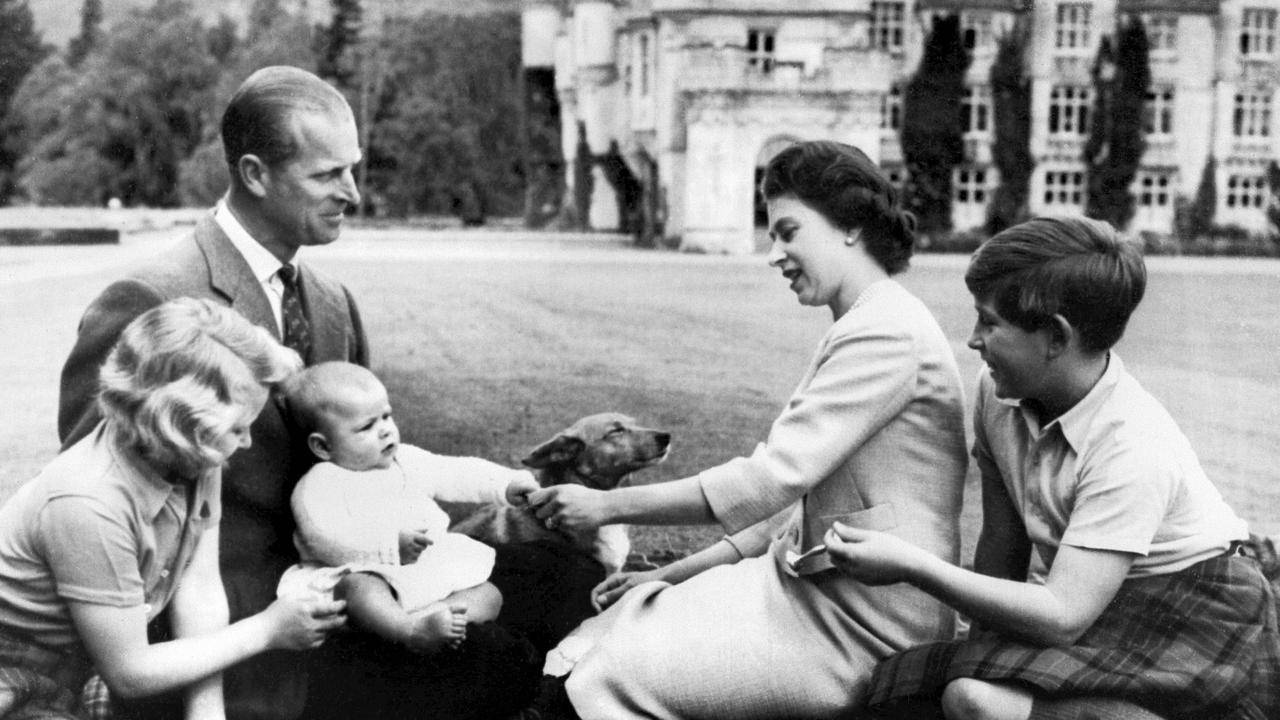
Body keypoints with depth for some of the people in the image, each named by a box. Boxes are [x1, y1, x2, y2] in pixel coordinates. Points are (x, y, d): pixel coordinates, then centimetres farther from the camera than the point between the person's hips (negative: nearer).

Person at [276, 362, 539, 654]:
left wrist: (508, 483, 4)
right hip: (363, 573, -7)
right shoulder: (319, 486, -6)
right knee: (358, 588, -39)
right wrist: (392, 546, -26)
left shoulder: (407, 461, 17)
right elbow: (325, 540, -20)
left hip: (432, 571, 7)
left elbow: (457, 474, 19)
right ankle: (412, 631, -61)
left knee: (488, 595, -9)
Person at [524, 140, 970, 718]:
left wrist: (609, 505, -14)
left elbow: (770, 479, -20)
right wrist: (675, 574, 12)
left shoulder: (885, 332, -15)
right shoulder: (867, 327, 19)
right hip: (824, 589, 9)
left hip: (860, 627, -9)